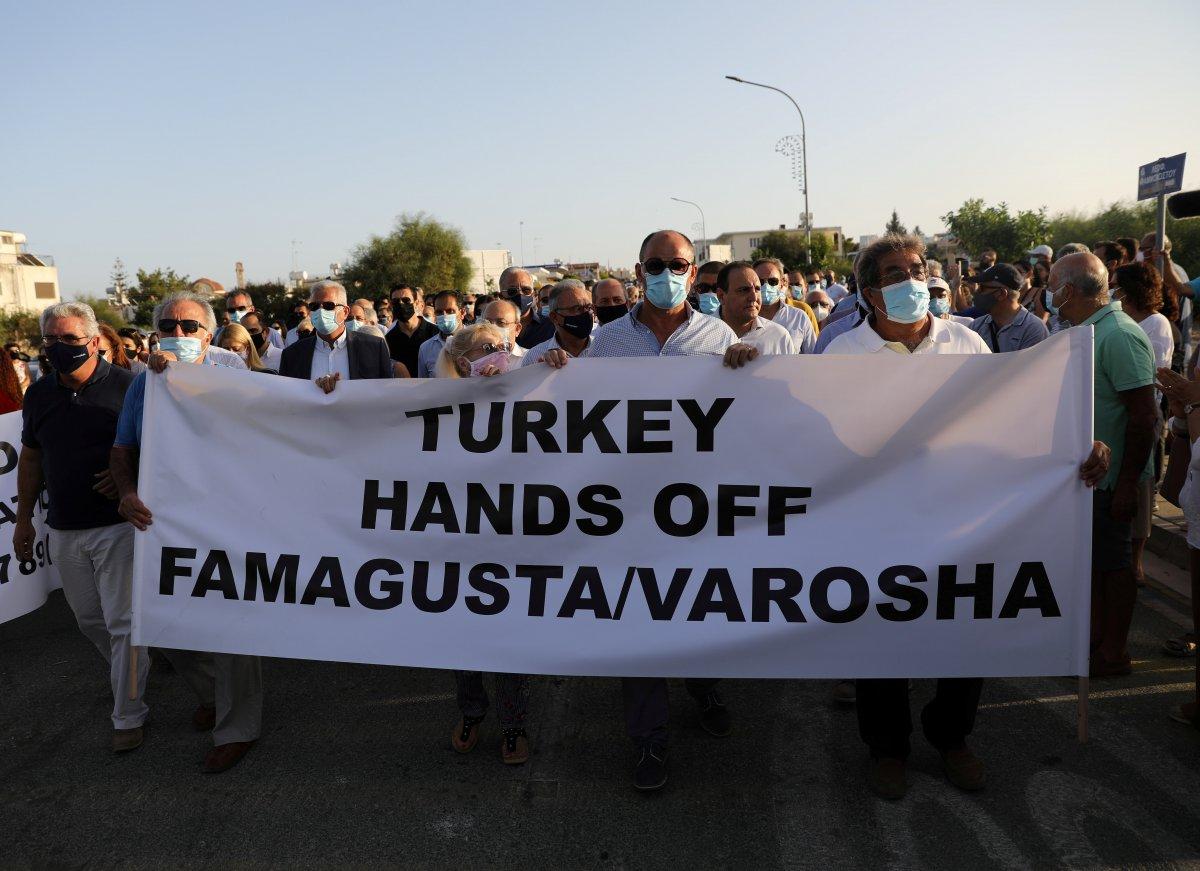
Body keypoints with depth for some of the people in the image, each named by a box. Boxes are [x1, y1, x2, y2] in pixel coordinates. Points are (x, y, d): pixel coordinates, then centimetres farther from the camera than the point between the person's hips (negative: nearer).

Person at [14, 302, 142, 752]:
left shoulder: (126, 386, -10)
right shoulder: (38, 395, 7)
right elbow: (30, 459, 16)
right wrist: (24, 517, 16)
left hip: (118, 524, -6)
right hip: (64, 530, 6)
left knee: (121, 622, -2)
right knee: (90, 619, 17)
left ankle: (128, 715, 9)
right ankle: (133, 671, 41)